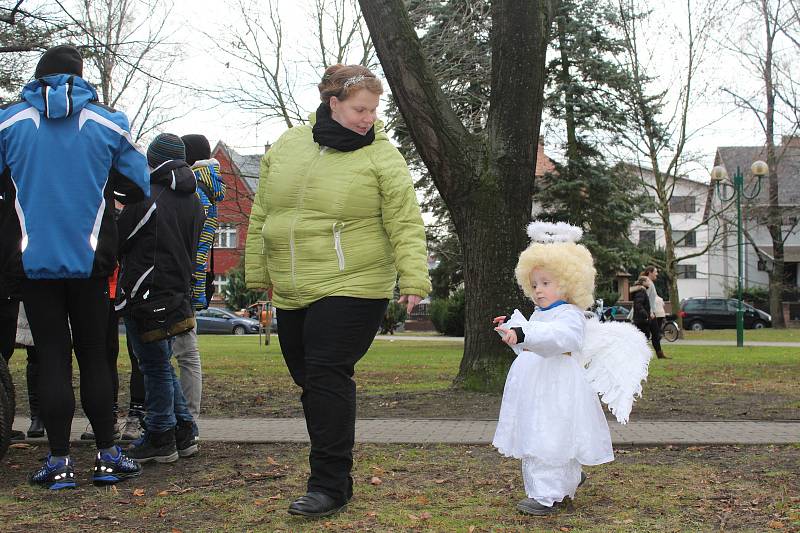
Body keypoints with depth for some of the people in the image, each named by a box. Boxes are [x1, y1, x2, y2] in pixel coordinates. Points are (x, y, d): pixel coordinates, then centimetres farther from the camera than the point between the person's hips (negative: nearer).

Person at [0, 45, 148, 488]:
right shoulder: (107, 122, 0)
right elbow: (138, 187, 5)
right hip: (90, 262, 1)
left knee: (52, 357, 5)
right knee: (94, 357, 10)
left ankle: (59, 461, 6)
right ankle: (108, 455, 13)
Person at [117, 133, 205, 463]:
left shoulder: (145, 199, -13)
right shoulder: (194, 203, 10)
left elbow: (119, 241, -5)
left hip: (145, 297, -7)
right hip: (178, 297, 7)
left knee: (155, 367, 0)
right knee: (162, 365, 17)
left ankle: (160, 440, 8)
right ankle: (184, 433, 18)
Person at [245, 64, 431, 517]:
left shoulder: (382, 155, -5)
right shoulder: (286, 146, 8)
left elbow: (405, 223, -10)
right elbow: (262, 214, 14)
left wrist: (414, 277, -22)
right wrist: (258, 272, 14)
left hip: (351, 289, -6)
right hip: (292, 294, 6)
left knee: (328, 379, -12)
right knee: (309, 381, 12)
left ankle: (330, 486, -3)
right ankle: (331, 474, 28)